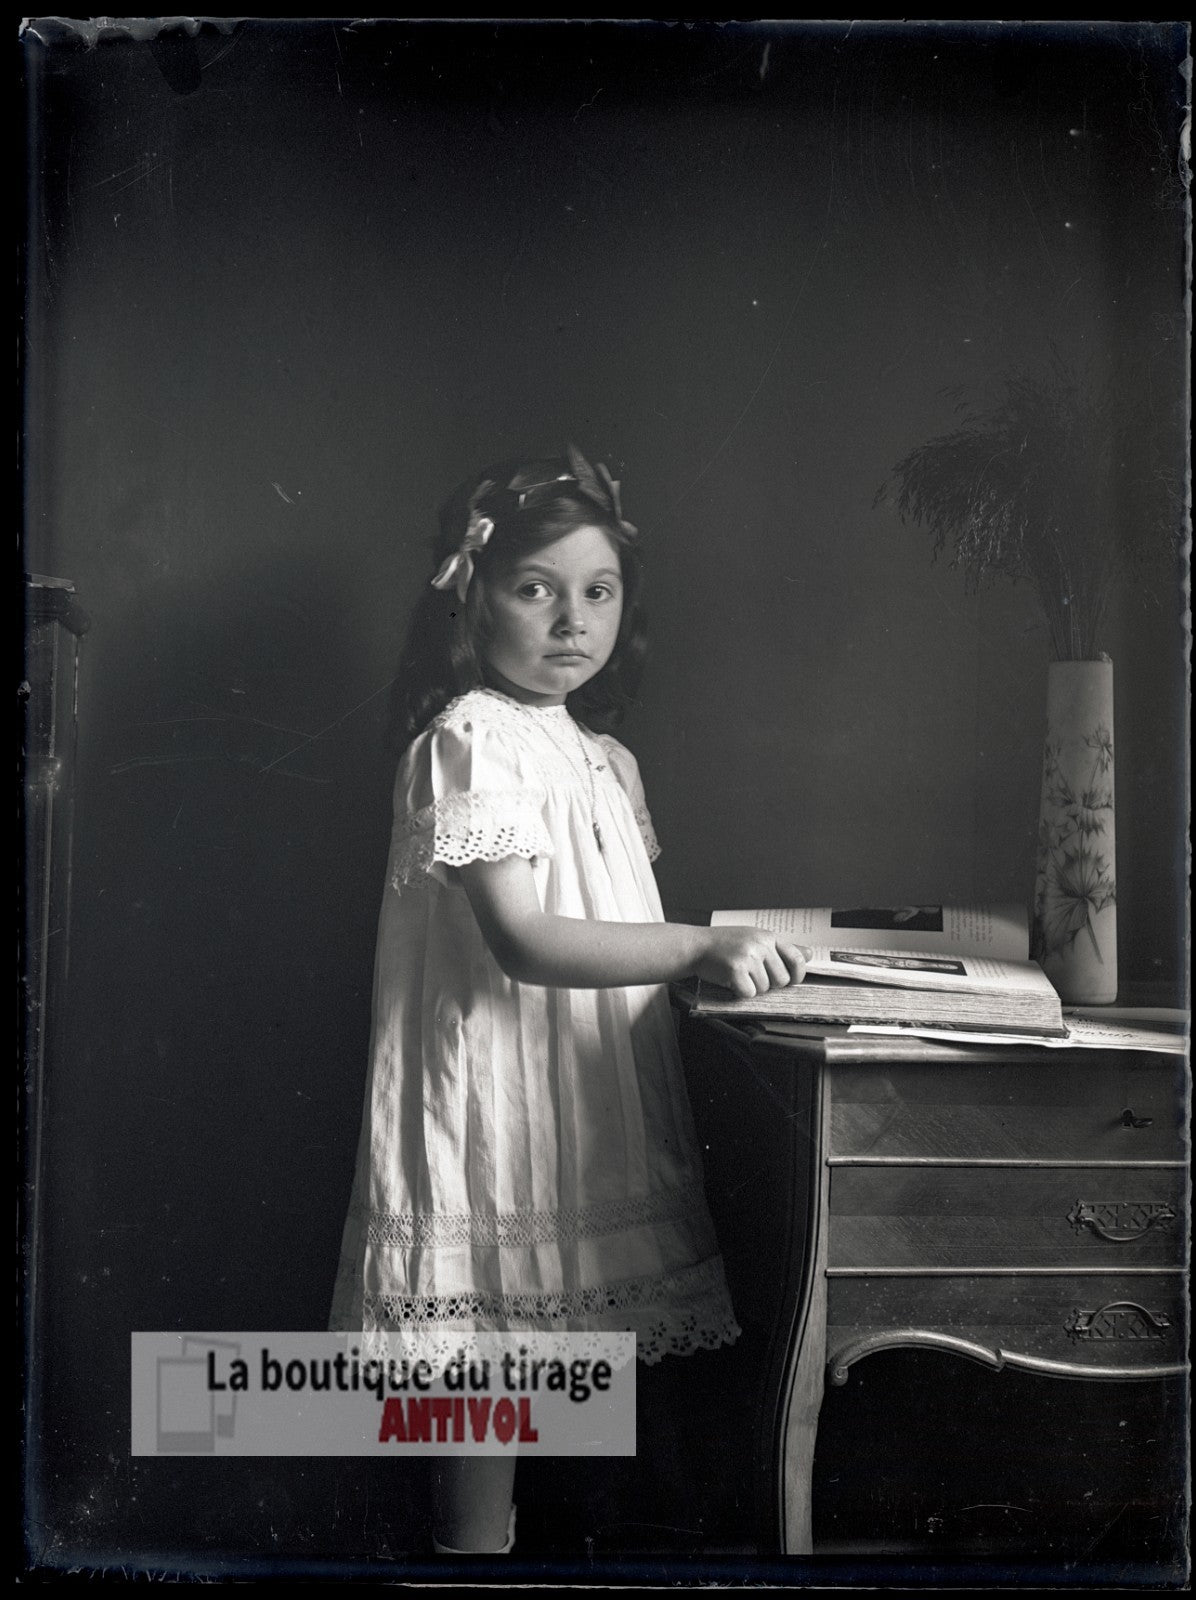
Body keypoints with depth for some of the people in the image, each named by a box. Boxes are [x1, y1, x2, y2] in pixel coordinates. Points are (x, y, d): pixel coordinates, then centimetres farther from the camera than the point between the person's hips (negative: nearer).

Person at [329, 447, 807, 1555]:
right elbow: (522, 940, -22)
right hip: (495, 1086, -8)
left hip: (590, 1091, 8)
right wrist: (698, 948, -26)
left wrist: (719, 954, 6)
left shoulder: (604, 758, 14)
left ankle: (476, 1525, 32)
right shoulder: (470, 739, -13)